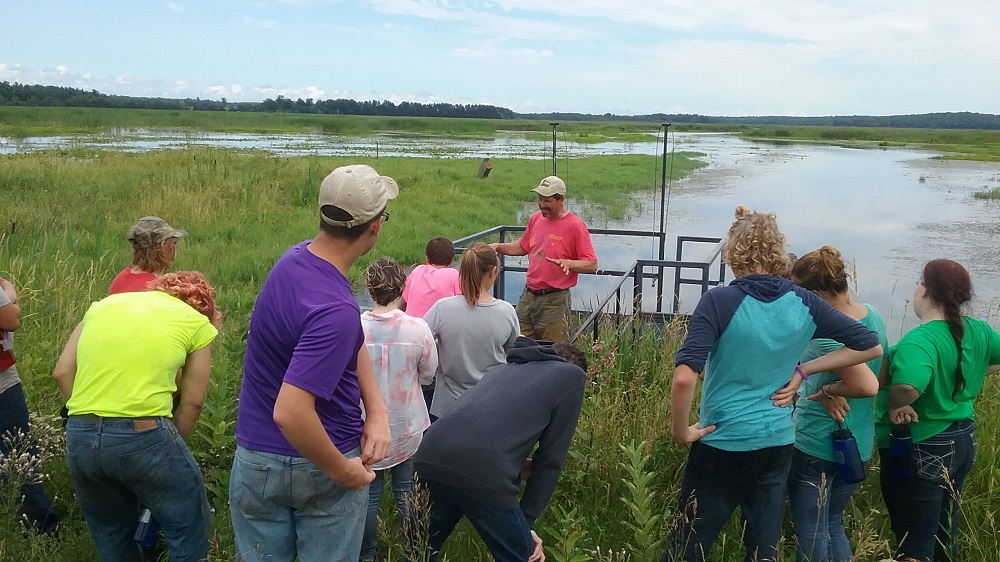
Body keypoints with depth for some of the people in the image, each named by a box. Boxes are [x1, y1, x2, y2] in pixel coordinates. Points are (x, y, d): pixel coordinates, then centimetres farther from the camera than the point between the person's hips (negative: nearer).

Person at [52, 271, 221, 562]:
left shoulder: (103, 305, 18)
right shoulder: (196, 322, 6)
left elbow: (62, 372, 13)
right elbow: (192, 401, 5)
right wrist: (169, 446, 17)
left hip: (79, 438, 6)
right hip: (143, 435, -5)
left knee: (111, 536, 25)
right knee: (188, 530, 13)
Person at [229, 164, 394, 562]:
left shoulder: (296, 257, -5)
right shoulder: (335, 310, -32)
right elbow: (290, 413, -36)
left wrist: (377, 410, -4)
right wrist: (343, 471, -22)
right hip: (317, 467, -7)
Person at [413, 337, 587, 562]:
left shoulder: (502, 368, 34)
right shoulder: (572, 375, 19)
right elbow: (551, 457, 13)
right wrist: (527, 520, 18)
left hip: (428, 457, 6)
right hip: (482, 474, -6)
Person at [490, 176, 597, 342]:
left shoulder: (575, 226, -11)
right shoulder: (536, 218, 8)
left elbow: (592, 265, -12)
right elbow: (523, 247, 23)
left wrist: (568, 263, -28)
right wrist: (498, 246, 9)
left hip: (554, 300, -6)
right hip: (527, 296, 6)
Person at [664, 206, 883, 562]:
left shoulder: (719, 302, -17)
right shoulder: (803, 303, -3)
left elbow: (684, 378, -28)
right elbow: (870, 346, 7)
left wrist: (681, 432, -13)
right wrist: (802, 370, 3)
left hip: (722, 444, -4)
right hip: (778, 444, 5)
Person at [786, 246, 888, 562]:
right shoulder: (873, 315, 1)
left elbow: (867, 386, -33)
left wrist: (827, 390, -17)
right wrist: (839, 391, 3)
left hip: (816, 445, -8)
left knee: (810, 535, 8)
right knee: (833, 525, 23)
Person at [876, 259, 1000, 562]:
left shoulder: (920, 340, -28)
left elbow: (907, 386, -46)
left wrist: (894, 406, -26)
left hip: (920, 451, -8)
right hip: (963, 441, 8)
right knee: (944, 535, 23)